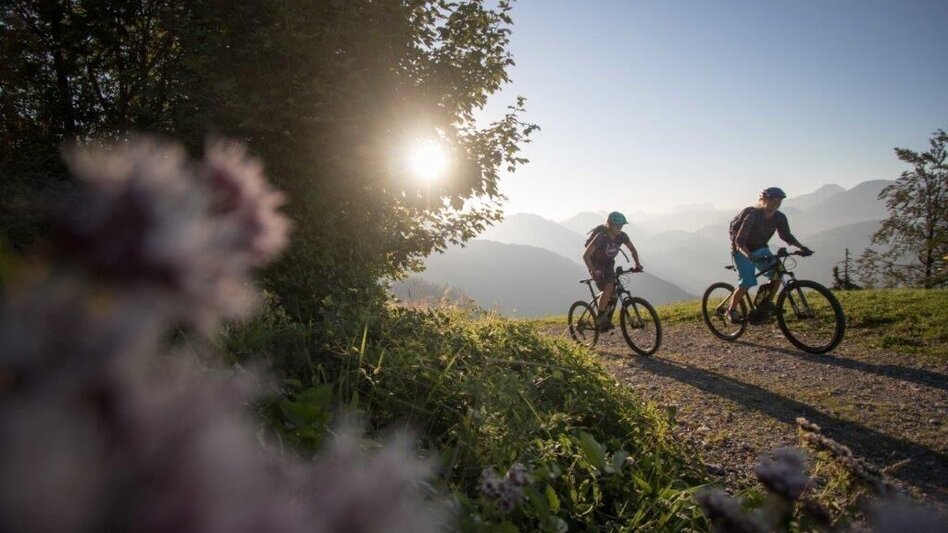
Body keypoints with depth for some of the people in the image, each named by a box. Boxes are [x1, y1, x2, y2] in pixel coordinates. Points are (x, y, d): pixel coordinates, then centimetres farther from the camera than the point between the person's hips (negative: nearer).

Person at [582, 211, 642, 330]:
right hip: (596, 265, -6)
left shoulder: (622, 236, -11)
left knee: (613, 293, -4)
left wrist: (637, 264, -12)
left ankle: (606, 318, 16)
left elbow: (633, 250, 4)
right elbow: (585, 255, -30)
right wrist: (593, 271, -40)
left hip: (608, 265, 6)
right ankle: (600, 318, -22)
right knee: (608, 287, -27)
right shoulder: (601, 236, -27)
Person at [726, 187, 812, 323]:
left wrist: (801, 247, -13)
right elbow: (739, 241, -34)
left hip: (760, 249, 6)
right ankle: (731, 310, 1)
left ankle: (767, 303, 6)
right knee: (747, 283, -18)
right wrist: (750, 256, -50)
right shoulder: (753, 216, -28)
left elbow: (786, 236, 3)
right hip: (743, 250, -6)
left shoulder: (779, 217, -11)